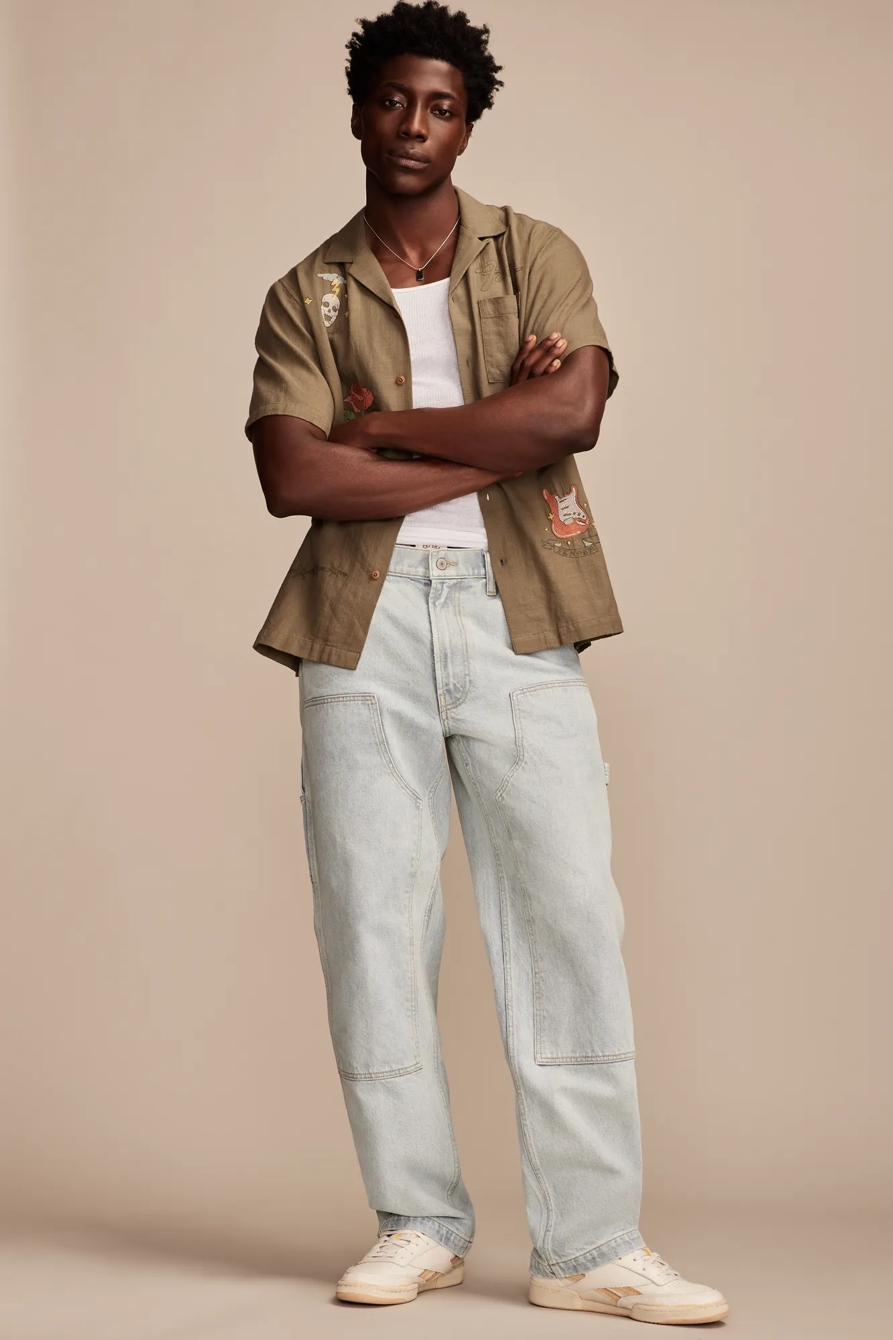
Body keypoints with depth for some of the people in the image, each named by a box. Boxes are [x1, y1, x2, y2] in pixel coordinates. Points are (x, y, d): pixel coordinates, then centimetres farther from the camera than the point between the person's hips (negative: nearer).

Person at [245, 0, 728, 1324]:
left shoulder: (540, 257, 9)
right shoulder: (305, 297, 10)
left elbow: (572, 412, -9)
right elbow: (292, 477, -6)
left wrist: (381, 425, -6)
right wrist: (496, 445, -8)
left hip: (517, 618, -1)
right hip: (364, 622, 1)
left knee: (569, 915, -5)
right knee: (373, 920, 1)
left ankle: (591, 1245, 1)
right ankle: (418, 1225, 13)